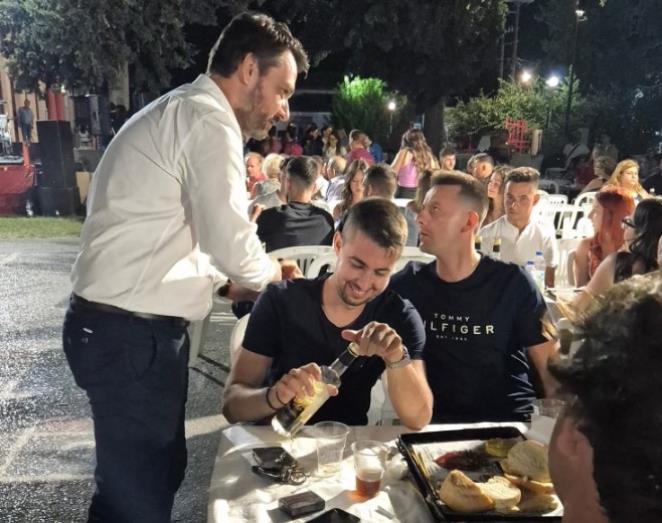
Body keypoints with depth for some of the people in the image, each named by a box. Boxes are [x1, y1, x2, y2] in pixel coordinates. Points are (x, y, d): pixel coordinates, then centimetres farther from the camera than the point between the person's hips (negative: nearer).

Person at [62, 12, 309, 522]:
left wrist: (227, 280, 11)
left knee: (156, 472, 20)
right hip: (132, 334, -10)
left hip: (125, 325, 10)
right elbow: (231, 243, -21)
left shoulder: (179, 112, 18)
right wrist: (269, 273, 0)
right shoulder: (208, 120, -15)